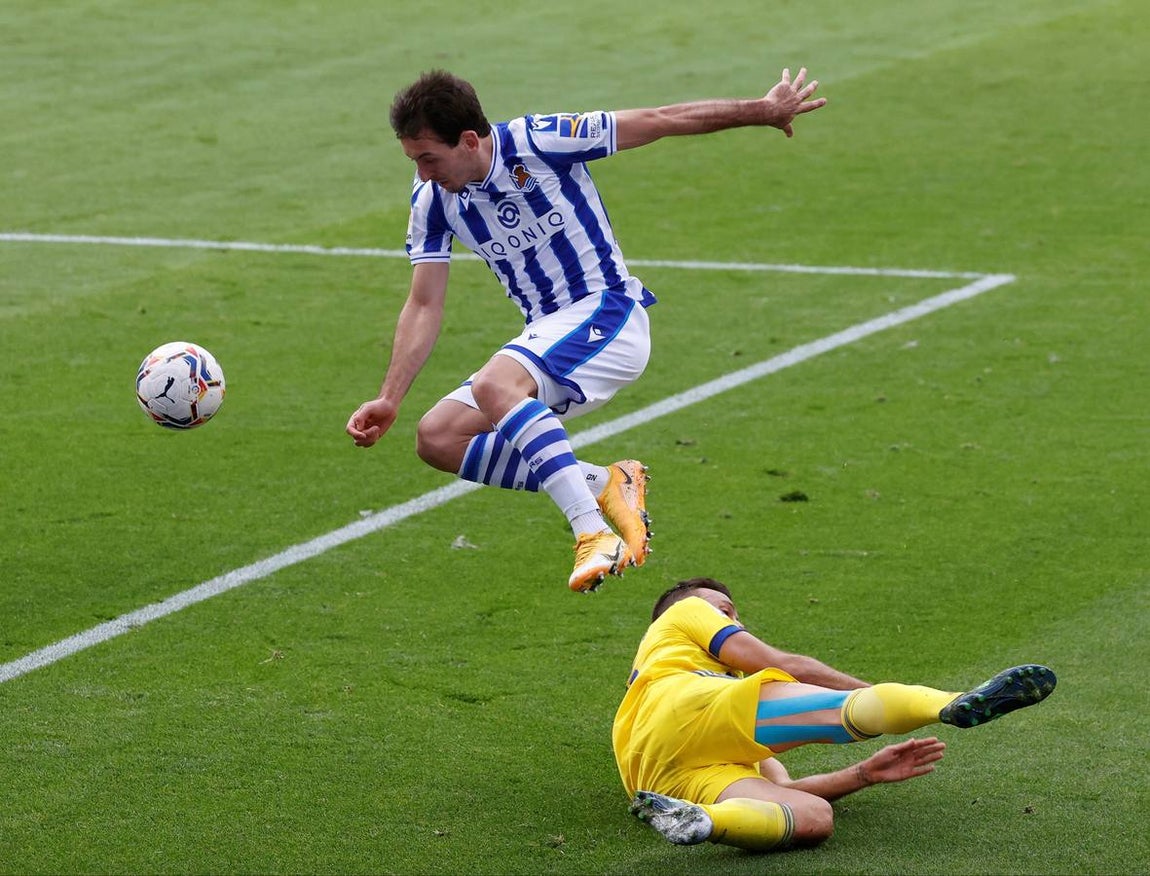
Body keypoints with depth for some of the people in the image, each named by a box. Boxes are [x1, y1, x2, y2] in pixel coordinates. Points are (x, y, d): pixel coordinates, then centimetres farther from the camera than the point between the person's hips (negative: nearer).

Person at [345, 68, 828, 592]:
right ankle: (603, 484, -8)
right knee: (437, 438, -8)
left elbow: (662, 121, -8)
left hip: (607, 314, -7)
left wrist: (763, 110, 0)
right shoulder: (432, 199, 0)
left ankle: (594, 533, -39)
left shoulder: (538, 142, -16)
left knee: (494, 386, -34)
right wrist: (389, 400, -8)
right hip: (545, 339, 7)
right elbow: (424, 305, 3)